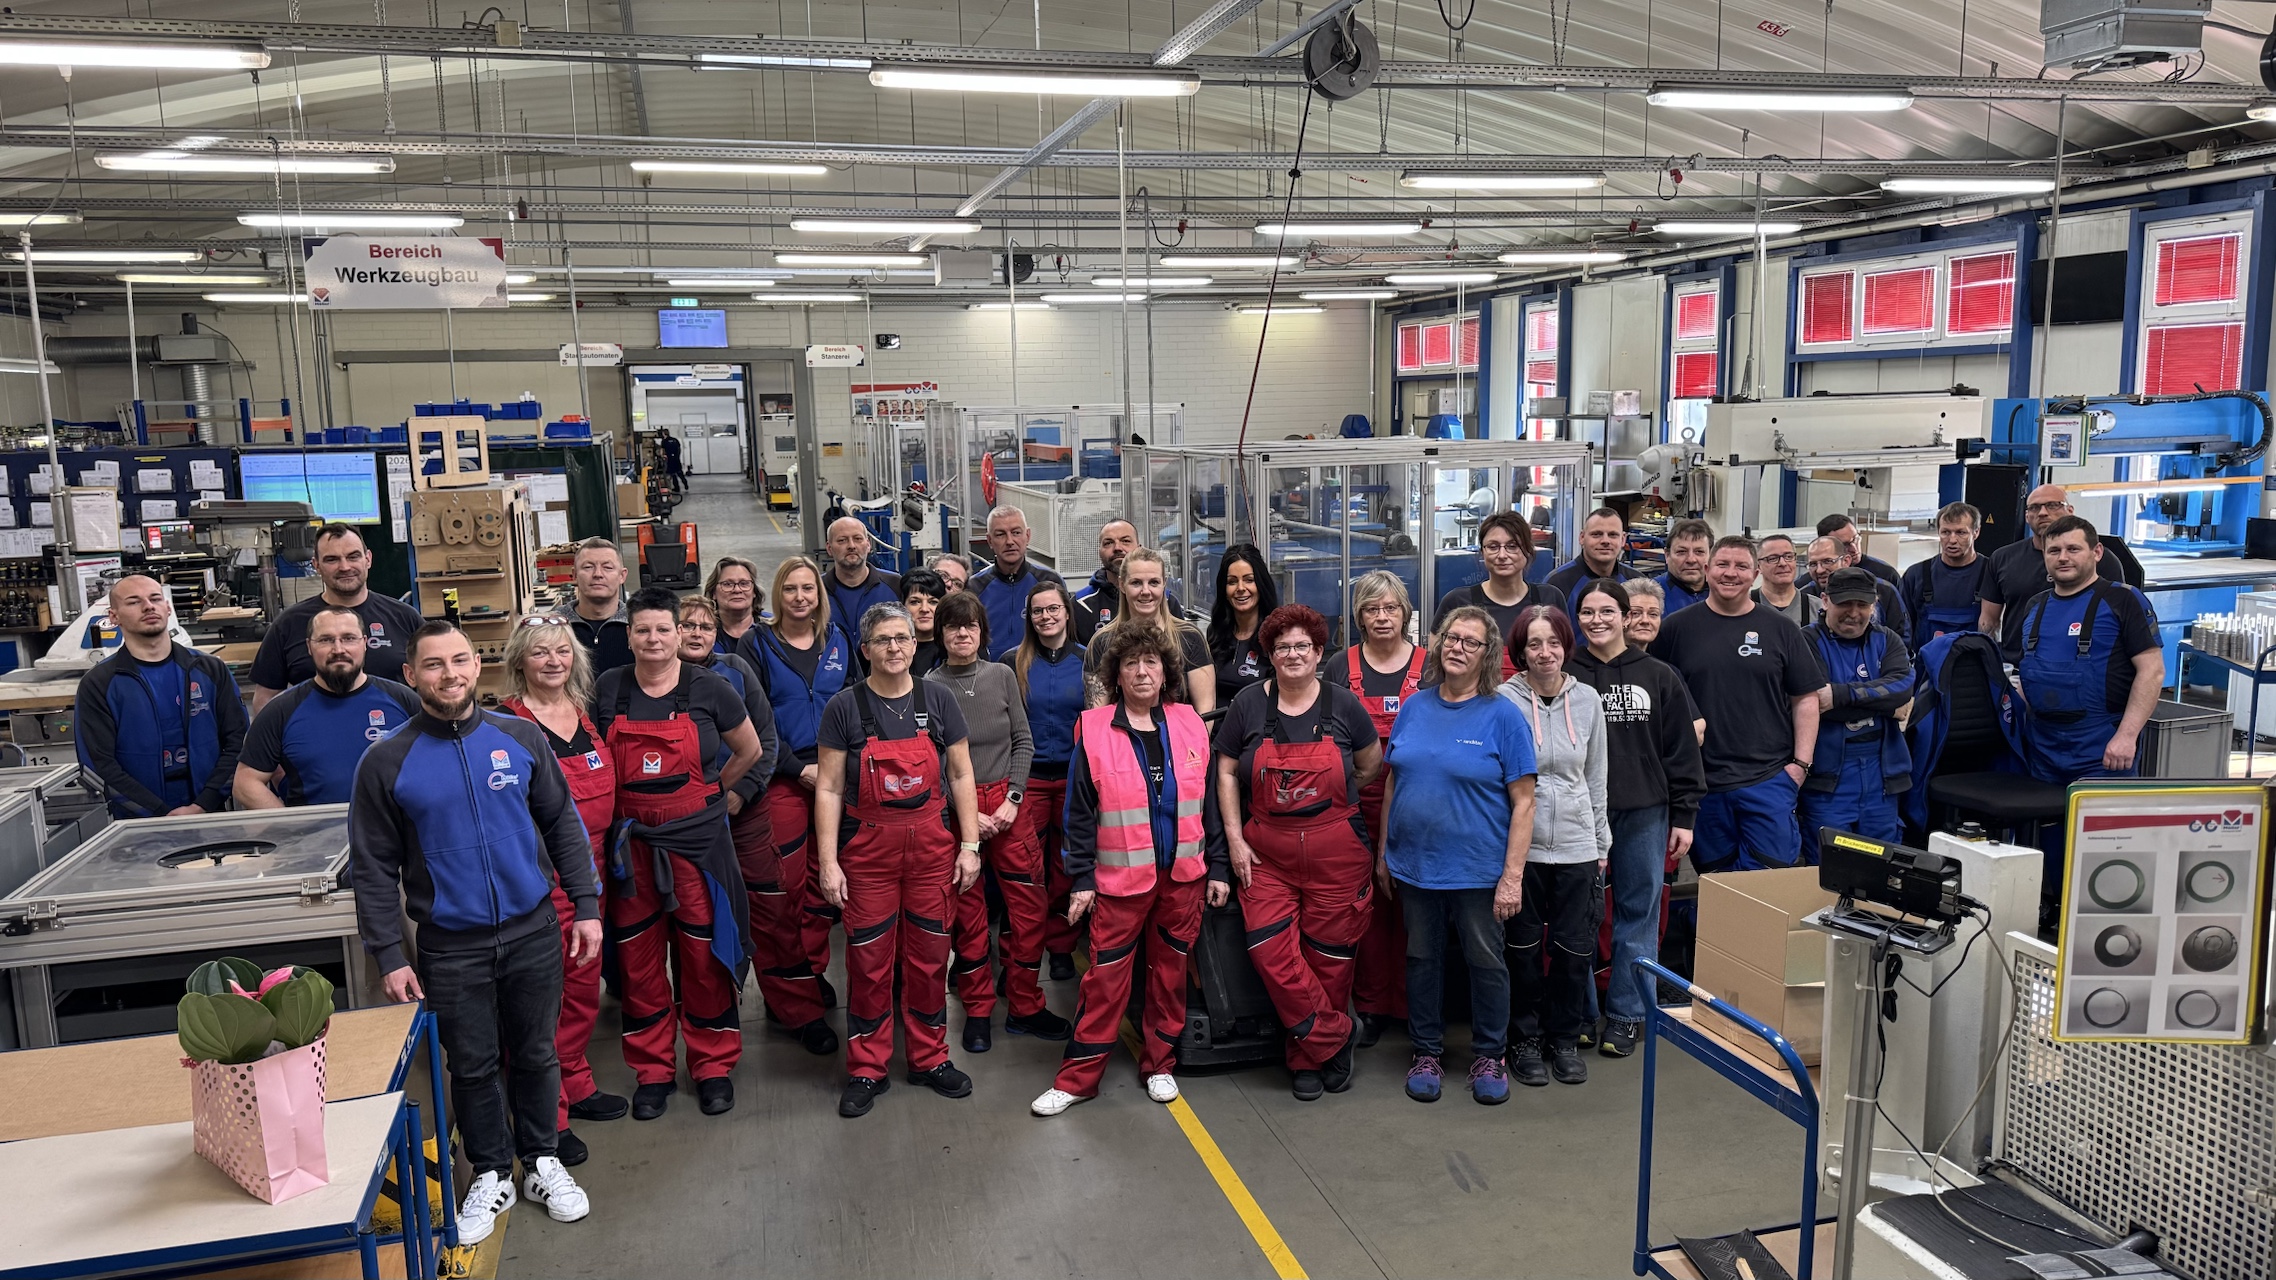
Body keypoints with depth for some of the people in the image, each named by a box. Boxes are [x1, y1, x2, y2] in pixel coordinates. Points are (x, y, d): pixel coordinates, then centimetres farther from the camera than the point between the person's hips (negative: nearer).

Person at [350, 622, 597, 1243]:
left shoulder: (520, 737, -2)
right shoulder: (386, 762, -6)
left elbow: (563, 825, 5)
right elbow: (373, 867, -3)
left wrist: (587, 904, 1)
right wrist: (389, 956, -6)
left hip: (532, 930, 1)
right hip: (449, 946, -1)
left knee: (535, 1053, 14)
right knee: (472, 1065, 12)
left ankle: (542, 1161, 33)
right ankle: (491, 1174, 31)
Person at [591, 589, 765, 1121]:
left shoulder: (709, 689, -3)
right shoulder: (607, 691, 2)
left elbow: (749, 751, 10)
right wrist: (625, 806, 8)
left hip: (697, 838, -2)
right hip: (632, 843, 2)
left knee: (704, 954, 3)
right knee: (639, 957, 8)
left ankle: (713, 1065, 18)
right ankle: (651, 1071, 22)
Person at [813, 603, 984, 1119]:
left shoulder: (938, 699, 2)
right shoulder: (845, 707, -3)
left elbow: (961, 775, 7)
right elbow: (828, 788, -2)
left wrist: (969, 845, 2)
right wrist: (828, 862, -6)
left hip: (932, 844, 2)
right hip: (867, 848, -2)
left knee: (929, 956, 9)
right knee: (869, 960, 4)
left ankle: (929, 1058, 25)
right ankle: (866, 1070, 18)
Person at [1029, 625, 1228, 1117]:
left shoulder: (1190, 726, 4)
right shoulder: (1094, 730, -4)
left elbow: (1209, 802, 10)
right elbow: (1080, 811, -1)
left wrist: (1218, 867, 7)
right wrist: (1081, 878, -4)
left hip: (1183, 875, 3)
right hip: (1120, 878, -3)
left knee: (1170, 971, 11)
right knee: (1105, 977, 0)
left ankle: (1159, 1063, 27)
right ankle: (1077, 1078, 11)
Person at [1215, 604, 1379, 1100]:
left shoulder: (1342, 704, 0)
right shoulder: (1248, 704, 1)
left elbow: (1371, 764, 14)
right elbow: (1226, 771, 5)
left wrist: (1331, 797, 10)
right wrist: (1234, 837, -1)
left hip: (1336, 852, 0)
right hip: (1265, 853, 1)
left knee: (1330, 959, 4)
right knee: (1270, 952, -11)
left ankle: (1310, 1056, 23)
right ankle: (1333, 1041, 7)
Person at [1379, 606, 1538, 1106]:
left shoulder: (1503, 716, -9)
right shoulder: (1414, 707, 3)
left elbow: (1523, 801, -10)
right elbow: (1393, 783, 10)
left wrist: (1513, 876, -15)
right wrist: (1383, 852, 9)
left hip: (1478, 870, -3)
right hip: (1414, 864, 4)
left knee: (1485, 961, 9)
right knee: (1422, 958, 13)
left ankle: (1489, 1056, 27)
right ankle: (1427, 1053, 28)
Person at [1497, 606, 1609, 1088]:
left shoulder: (1587, 700, 4)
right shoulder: (1503, 700, -6)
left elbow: (1596, 777, 12)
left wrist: (1602, 843, 12)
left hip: (1576, 845, 3)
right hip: (1520, 844, -3)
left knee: (1574, 948, 6)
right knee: (1523, 948, 6)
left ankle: (1564, 1039, 25)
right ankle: (1525, 1040, 23)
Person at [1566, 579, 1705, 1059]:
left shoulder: (1658, 677, 4)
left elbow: (1683, 750, 6)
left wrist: (1683, 816, 2)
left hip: (1644, 813, 1)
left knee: (1638, 913, 6)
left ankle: (1626, 1014, 18)